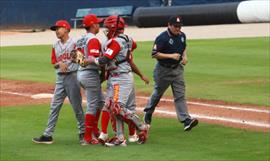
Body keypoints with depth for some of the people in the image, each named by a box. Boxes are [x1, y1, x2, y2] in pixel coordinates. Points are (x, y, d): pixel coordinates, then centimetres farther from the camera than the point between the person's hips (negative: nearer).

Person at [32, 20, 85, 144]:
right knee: (54, 107, 2)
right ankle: (48, 135, 1)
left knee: (77, 106, 3)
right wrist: (59, 63, -9)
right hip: (60, 78, 6)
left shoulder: (74, 43, -6)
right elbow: (54, 63, 12)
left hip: (72, 76, -6)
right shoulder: (56, 46, 13)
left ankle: (82, 132, 17)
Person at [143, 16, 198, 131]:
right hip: (163, 70, -4)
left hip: (178, 69, 5)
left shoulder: (182, 36, 2)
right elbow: (154, 54, -22)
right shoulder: (162, 38, -20)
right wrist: (171, 55, -27)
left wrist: (184, 56, 2)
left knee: (180, 95, -4)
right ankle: (148, 112, 38)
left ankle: (186, 120, -13)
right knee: (158, 93, 14)